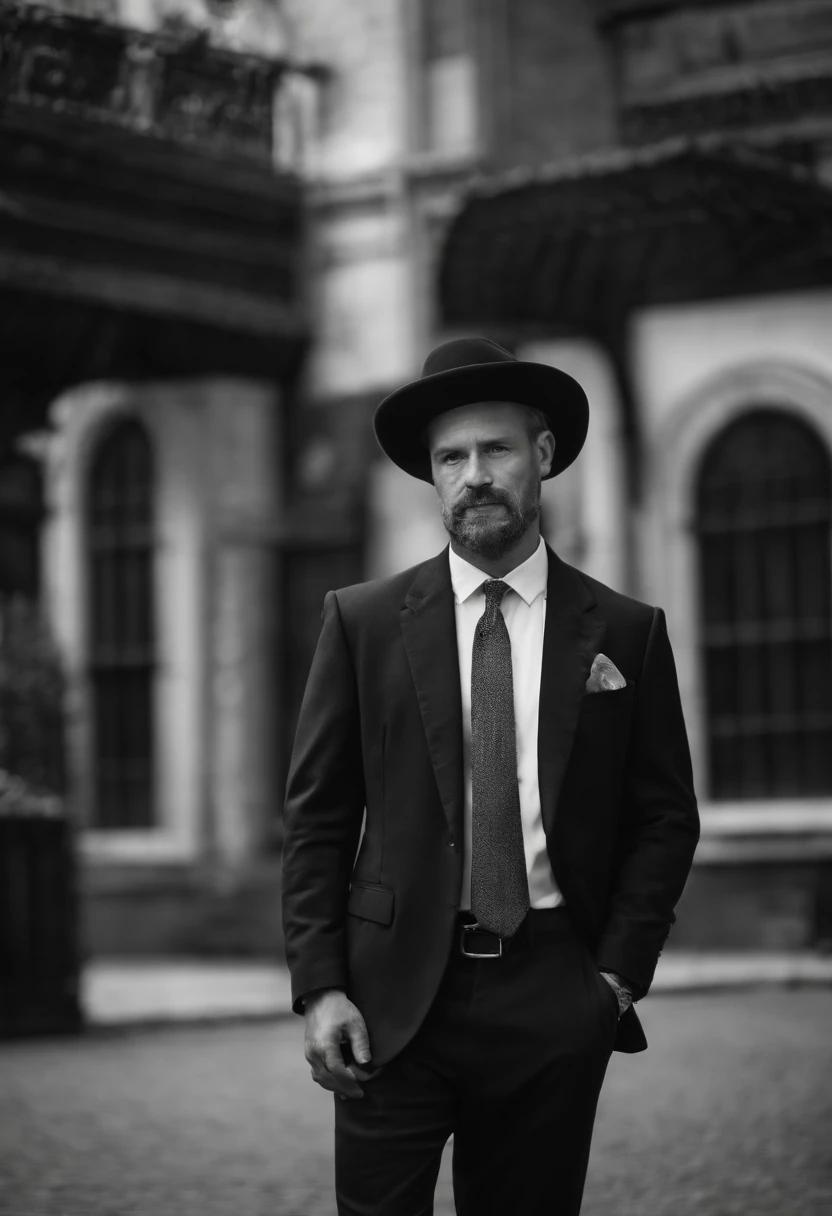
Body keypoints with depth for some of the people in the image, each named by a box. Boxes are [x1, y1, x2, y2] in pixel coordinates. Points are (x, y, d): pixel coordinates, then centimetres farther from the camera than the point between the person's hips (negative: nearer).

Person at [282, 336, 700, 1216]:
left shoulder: (626, 633, 5)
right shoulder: (362, 622, 3)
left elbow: (666, 820, 8)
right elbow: (316, 819, 3)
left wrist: (617, 975, -1)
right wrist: (319, 987, -5)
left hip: (556, 1004, 1)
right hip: (393, 997, 0)